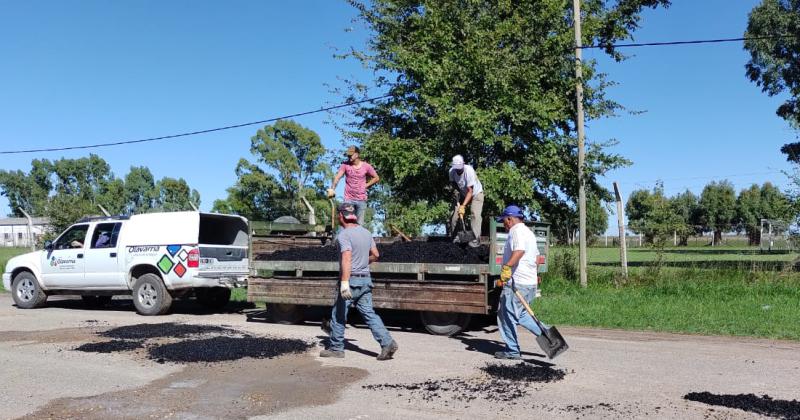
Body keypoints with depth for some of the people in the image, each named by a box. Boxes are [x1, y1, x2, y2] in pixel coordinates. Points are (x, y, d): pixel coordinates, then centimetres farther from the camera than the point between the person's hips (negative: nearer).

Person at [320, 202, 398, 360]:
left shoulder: (344, 235, -14)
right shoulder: (366, 232, 10)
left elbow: (346, 258, -26)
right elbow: (375, 255, 18)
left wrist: (344, 282, -31)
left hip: (351, 279, -7)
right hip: (366, 279, 7)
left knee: (338, 314, 7)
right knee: (369, 313, 6)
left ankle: (336, 348, 15)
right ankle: (387, 342, -5)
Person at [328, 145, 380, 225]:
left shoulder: (366, 166, -1)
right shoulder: (345, 165, -2)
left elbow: (376, 178, 10)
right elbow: (337, 177, -13)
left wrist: (366, 186, 0)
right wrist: (332, 189, -28)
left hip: (362, 200, 0)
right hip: (348, 199, 0)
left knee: (360, 224, 5)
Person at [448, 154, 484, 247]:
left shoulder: (469, 171, -34)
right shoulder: (452, 171, -19)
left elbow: (470, 191, -34)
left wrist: (463, 206, -40)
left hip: (476, 194, -5)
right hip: (463, 194, 5)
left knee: (475, 214, -21)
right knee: (454, 214, -2)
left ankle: (476, 239, -21)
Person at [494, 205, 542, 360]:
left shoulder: (516, 231, -11)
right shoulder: (529, 232, 21)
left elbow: (519, 251, -30)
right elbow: (536, 256, 30)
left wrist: (506, 267, -41)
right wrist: (534, 275, 43)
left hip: (517, 283, -10)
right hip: (530, 282, 10)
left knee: (507, 315, -1)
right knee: (520, 314, 21)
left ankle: (512, 351, 5)